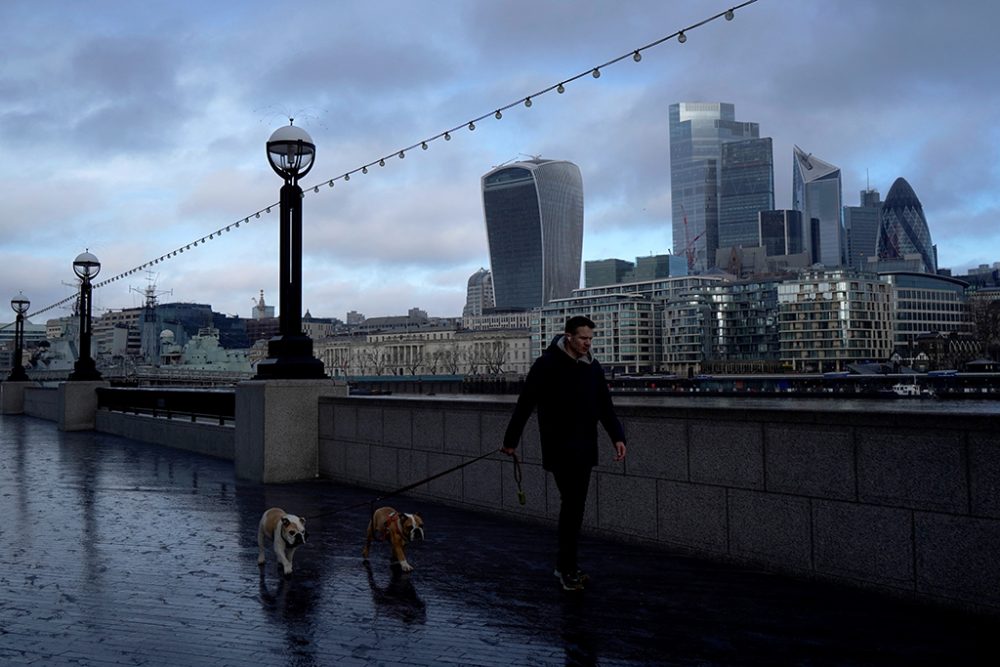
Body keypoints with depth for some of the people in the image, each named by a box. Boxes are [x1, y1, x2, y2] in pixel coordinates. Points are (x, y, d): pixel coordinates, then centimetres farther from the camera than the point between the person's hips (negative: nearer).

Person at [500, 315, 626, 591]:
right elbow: (525, 404, -5)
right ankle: (567, 569, -3)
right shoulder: (547, 364, -10)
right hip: (559, 448, -6)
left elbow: (605, 407, 14)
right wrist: (511, 440, -1)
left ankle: (565, 565, 21)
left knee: (575, 506, 10)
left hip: (585, 449, 6)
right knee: (571, 504, -11)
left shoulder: (593, 367, 9)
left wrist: (617, 436, 0)